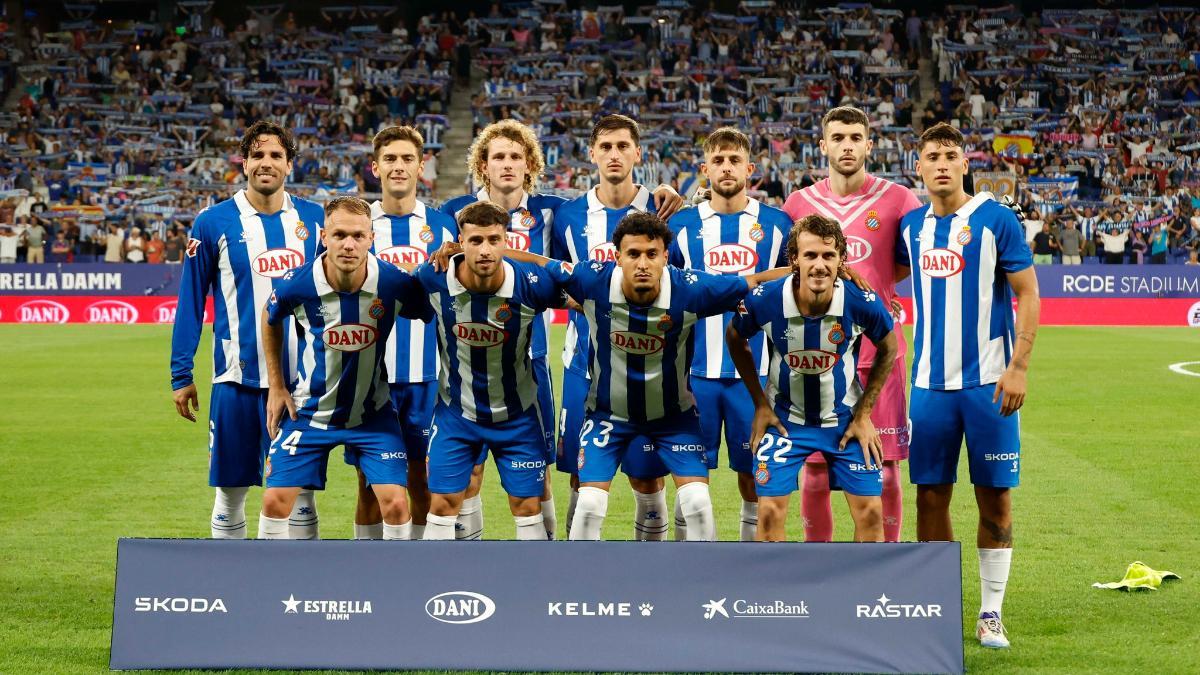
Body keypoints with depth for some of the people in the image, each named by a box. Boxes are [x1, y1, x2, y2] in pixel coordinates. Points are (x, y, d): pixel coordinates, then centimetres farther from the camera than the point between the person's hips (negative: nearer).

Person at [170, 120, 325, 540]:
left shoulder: (313, 220, 4)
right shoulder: (214, 223, -3)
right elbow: (190, 301, 1)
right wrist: (181, 375, -1)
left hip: (301, 378, 2)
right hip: (237, 379, -2)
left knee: (300, 489, 6)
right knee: (231, 490, 6)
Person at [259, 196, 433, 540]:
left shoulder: (395, 283, -21)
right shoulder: (297, 284, -19)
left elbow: (434, 317, -2)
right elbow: (271, 321, 5)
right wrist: (276, 386, 6)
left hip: (372, 413, 0)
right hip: (310, 407, 1)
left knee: (395, 503, -11)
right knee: (276, 499, -4)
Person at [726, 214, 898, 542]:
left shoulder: (863, 302, -23)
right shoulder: (764, 300, -23)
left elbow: (888, 348, 0)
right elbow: (735, 339, 0)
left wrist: (864, 413, -2)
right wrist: (760, 403, -1)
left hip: (845, 419, 1)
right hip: (784, 418, -1)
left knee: (870, 512, -1)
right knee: (770, 512, -7)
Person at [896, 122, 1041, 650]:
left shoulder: (995, 220, -5)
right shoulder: (912, 226, 7)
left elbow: (1027, 295, -5)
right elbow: (889, 274, 26)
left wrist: (1018, 367, -12)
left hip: (988, 382, -4)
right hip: (931, 383, 4)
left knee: (994, 497, 2)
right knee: (931, 496, 4)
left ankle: (990, 615, 11)